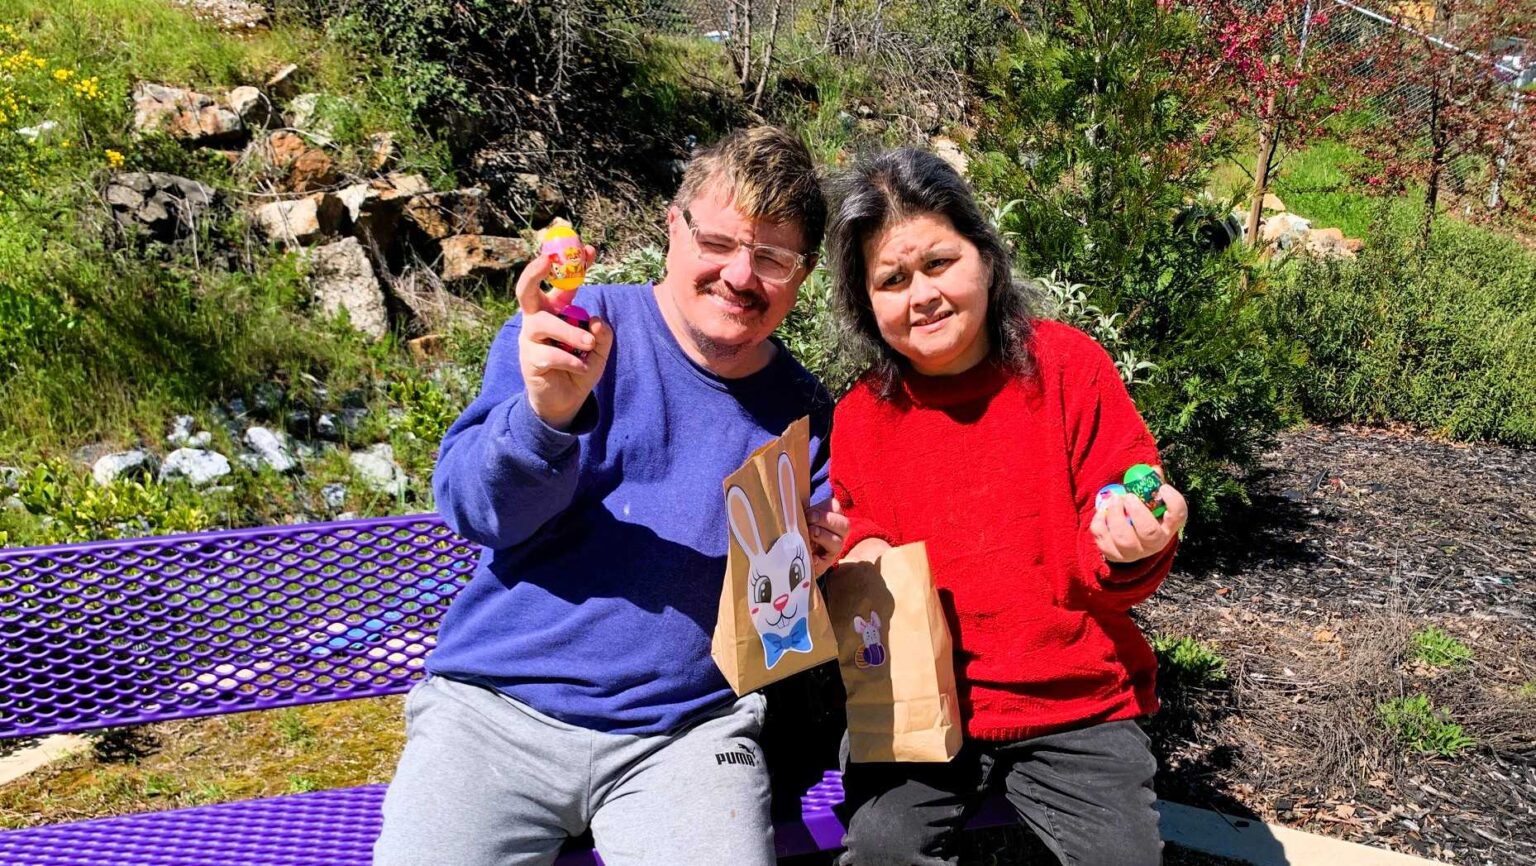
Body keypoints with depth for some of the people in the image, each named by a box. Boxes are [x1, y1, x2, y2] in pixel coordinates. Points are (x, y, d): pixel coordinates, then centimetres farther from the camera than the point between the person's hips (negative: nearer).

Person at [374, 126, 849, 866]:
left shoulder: (803, 413, 8)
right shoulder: (572, 330, -1)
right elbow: (475, 510, -10)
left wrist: (808, 566, -6)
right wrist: (544, 413, -30)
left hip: (687, 731, 2)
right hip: (495, 706, -1)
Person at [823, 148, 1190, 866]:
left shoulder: (1068, 365, -5)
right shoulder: (862, 414, 1)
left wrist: (1130, 549, -25)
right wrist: (858, 550, -6)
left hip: (1076, 701, -1)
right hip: (922, 698, 2)